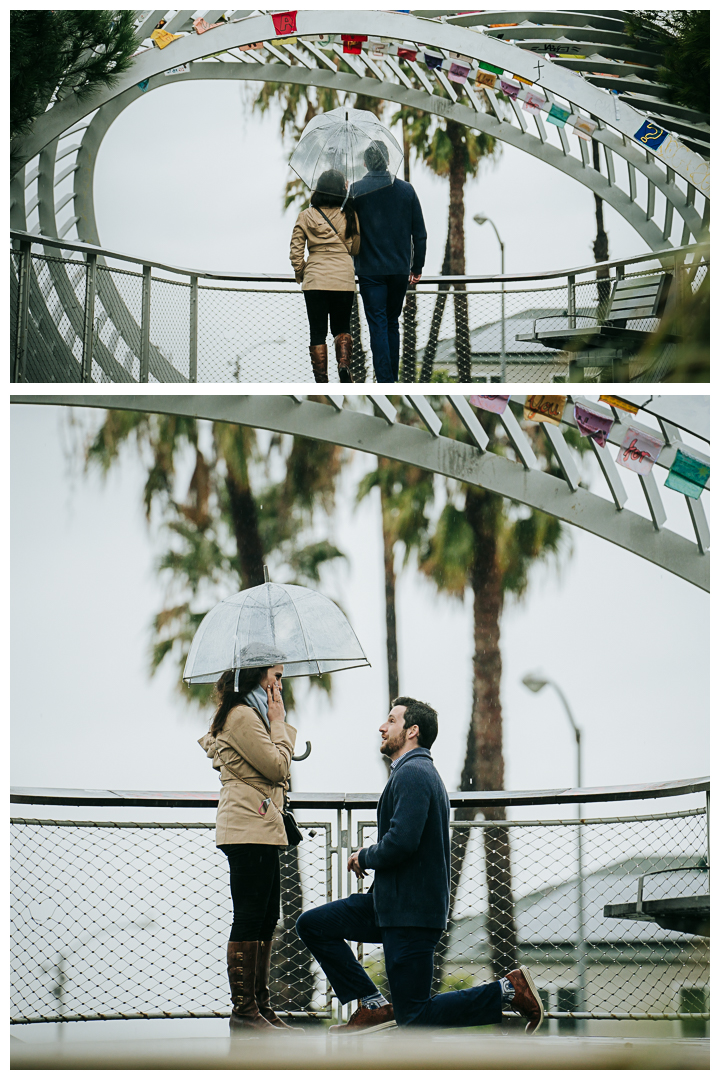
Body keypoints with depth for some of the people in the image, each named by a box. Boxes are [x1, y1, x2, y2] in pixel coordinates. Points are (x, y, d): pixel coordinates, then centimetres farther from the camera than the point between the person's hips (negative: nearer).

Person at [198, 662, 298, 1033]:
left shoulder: (250, 714, 22)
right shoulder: (242, 716, -11)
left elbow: (276, 770, 22)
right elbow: (277, 766, -15)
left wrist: (280, 725, 13)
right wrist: (278, 721, -4)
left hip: (260, 829, 11)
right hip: (249, 828, -11)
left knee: (266, 919, 10)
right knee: (250, 919, -9)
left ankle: (259, 1006, 13)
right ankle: (244, 1010, -8)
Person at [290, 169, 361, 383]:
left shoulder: (306, 216, -1)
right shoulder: (350, 216, -1)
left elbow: (296, 250, -1)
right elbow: (356, 249, 6)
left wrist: (300, 273, 13)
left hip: (315, 279, -1)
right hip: (344, 277, 1)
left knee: (317, 332, 6)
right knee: (342, 327, 16)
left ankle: (321, 380, 3)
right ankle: (344, 362, -9)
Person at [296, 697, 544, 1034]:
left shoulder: (412, 773, -16)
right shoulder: (419, 770, 19)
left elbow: (400, 842, -27)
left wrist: (364, 857, -7)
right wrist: (369, 857, 7)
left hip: (412, 913, -10)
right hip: (392, 904, 10)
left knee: (413, 1018, -6)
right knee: (312, 925, 8)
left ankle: (507, 991, -2)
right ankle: (373, 1006, 7)